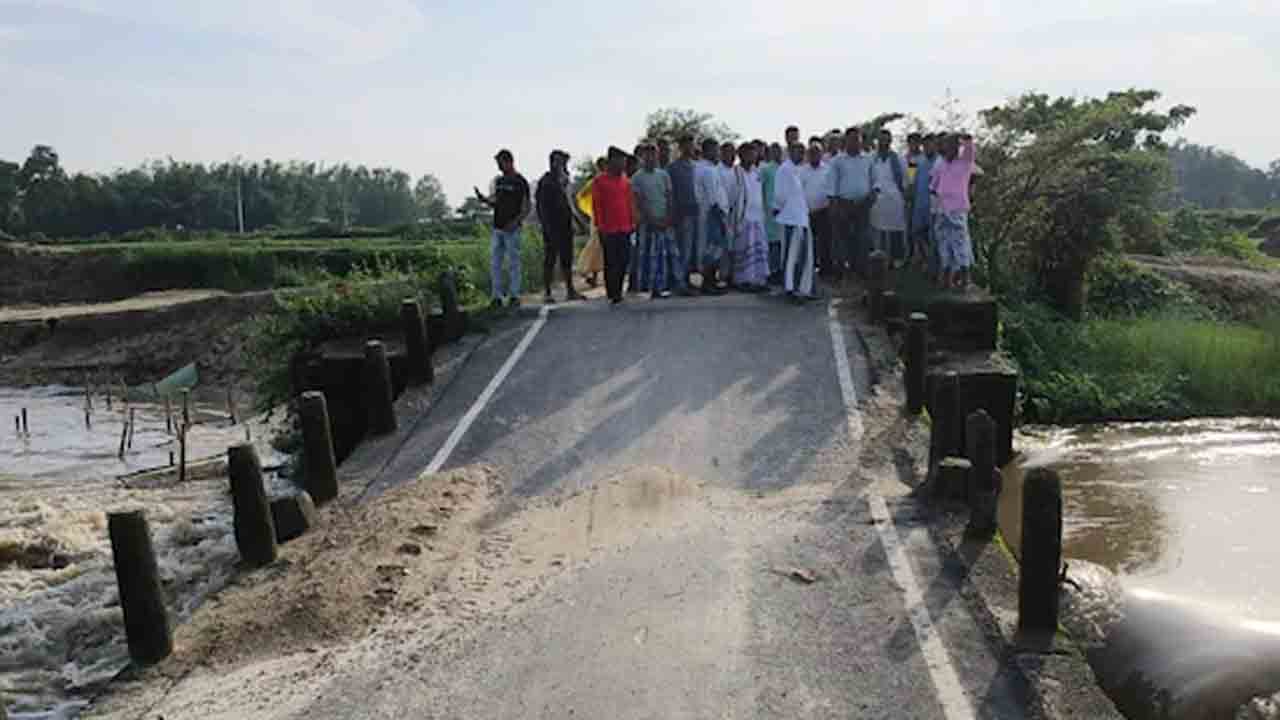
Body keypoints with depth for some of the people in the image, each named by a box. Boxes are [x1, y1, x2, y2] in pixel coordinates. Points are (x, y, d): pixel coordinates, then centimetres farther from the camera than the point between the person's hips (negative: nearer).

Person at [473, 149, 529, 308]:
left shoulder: (520, 182, -5)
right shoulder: (497, 181, 15)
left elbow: (527, 208, -6)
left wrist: (516, 221, -19)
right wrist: (483, 198, 0)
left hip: (512, 229, -6)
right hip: (497, 228, 6)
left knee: (513, 263, -1)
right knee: (494, 264, 4)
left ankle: (514, 296, 6)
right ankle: (497, 296, 10)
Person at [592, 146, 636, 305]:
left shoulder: (626, 181, 12)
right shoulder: (599, 181, -3)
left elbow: (630, 203, 15)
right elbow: (597, 206, -5)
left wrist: (632, 223, 10)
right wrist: (601, 227, -10)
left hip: (625, 229, 5)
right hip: (608, 230, -5)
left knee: (623, 262, 7)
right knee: (611, 262, -1)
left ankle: (618, 291, 18)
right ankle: (613, 294, 6)